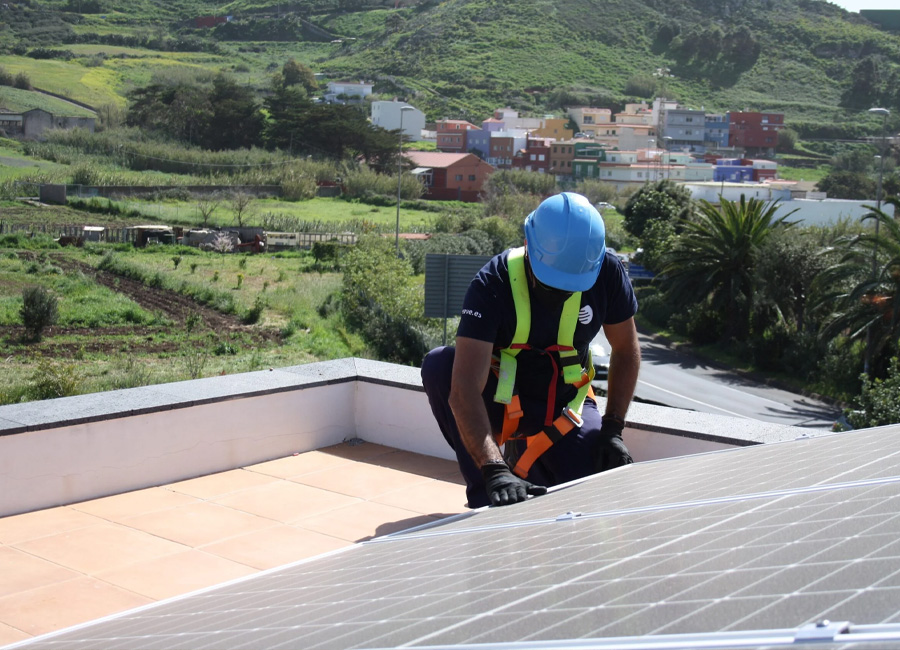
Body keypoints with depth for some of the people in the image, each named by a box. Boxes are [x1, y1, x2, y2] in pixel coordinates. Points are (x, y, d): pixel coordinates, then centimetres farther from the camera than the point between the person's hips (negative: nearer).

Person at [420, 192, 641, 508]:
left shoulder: (607, 272, -18)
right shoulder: (492, 284, -29)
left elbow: (626, 350, 0)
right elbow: (464, 389, -39)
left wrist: (613, 429, -8)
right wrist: (494, 470, -51)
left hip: (565, 404, 3)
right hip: (501, 398, -3)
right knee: (439, 365, -32)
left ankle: (524, 454, 16)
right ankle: (485, 498, -19)